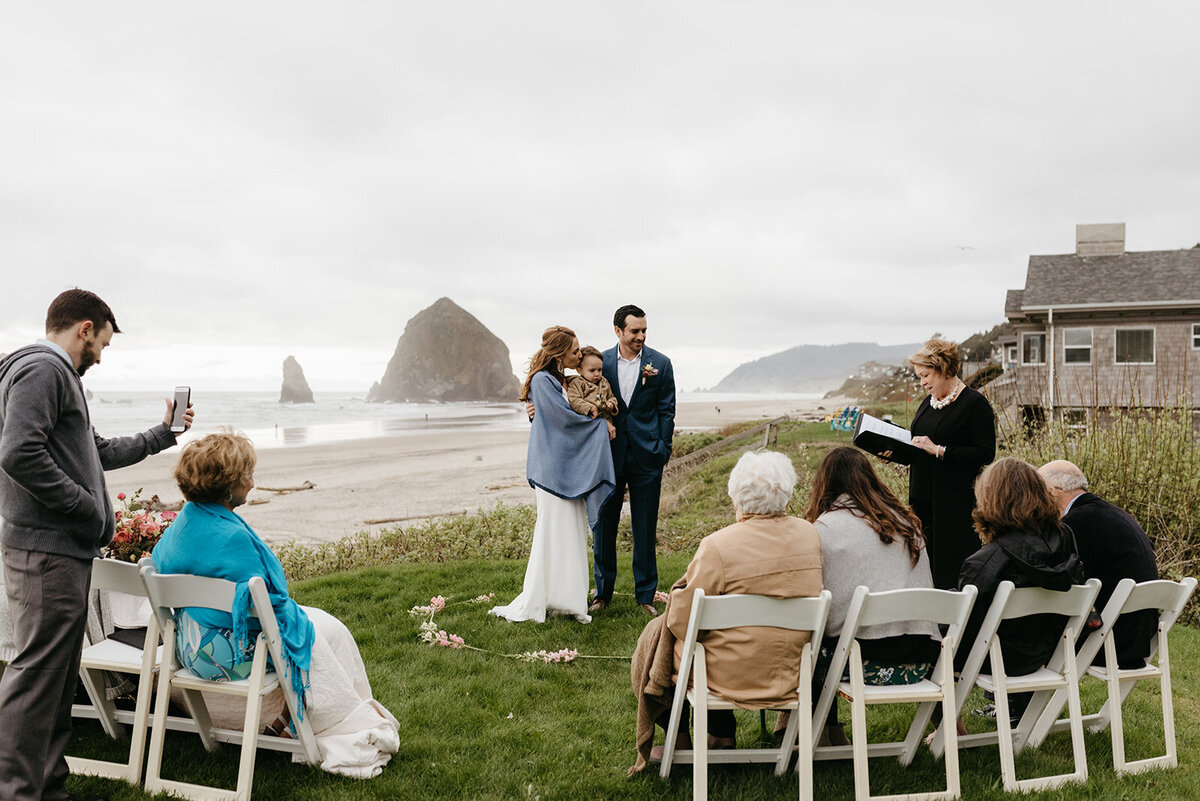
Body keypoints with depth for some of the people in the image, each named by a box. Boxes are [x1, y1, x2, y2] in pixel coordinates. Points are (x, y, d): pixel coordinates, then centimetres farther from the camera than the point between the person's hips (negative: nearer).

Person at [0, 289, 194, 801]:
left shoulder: (60, 376, 24)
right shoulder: (41, 369, -10)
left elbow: (99, 453, 33)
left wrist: (164, 433, 38)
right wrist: (85, 505, -16)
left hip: (65, 552, 11)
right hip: (45, 552, -11)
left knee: (60, 675, 13)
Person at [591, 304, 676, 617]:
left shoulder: (660, 363, 1)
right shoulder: (601, 361, 3)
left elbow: (666, 410, 3)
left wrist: (662, 450, -3)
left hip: (646, 456, -1)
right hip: (608, 455, 1)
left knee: (645, 529, 6)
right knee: (603, 525, 8)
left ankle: (645, 596, 18)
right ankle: (603, 593, 22)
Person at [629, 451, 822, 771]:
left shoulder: (717, 547, -24)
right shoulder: (809, 535, -7)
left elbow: (682, 621, -17)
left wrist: (678, 593, 4)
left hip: (733, 676, -5)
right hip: (792, 671, 6)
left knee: (656, 634, 21)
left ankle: (679, 742, 33)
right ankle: (723, 737, 35)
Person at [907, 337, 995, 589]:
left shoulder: (975, 403, -7)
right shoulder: (929, 402, 16)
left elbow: (985, 454, -14)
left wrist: (938, 450, -19)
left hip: (956, 501, -7)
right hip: (923, 498, 7)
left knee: (951, 570, -5)